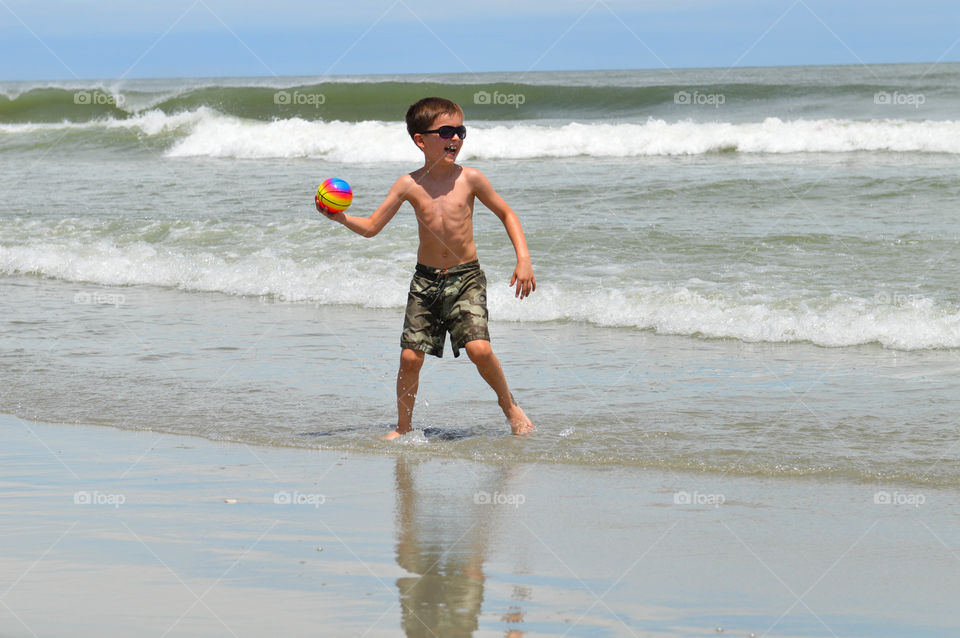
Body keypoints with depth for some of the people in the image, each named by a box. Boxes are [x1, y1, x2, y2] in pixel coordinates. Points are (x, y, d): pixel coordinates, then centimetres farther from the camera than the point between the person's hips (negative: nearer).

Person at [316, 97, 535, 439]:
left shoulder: (469, 179, -6)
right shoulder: (409, 185, -4)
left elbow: (506, 214, 6)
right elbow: (371, 227, 1)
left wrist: (523, 259, -4)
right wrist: (342, 218, -19)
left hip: (466, 277, -2)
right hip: (426, 280, 2)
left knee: (479, 348, -19)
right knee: (410, 356, -3)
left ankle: (508, 404, 7)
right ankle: (403, 428, 15)